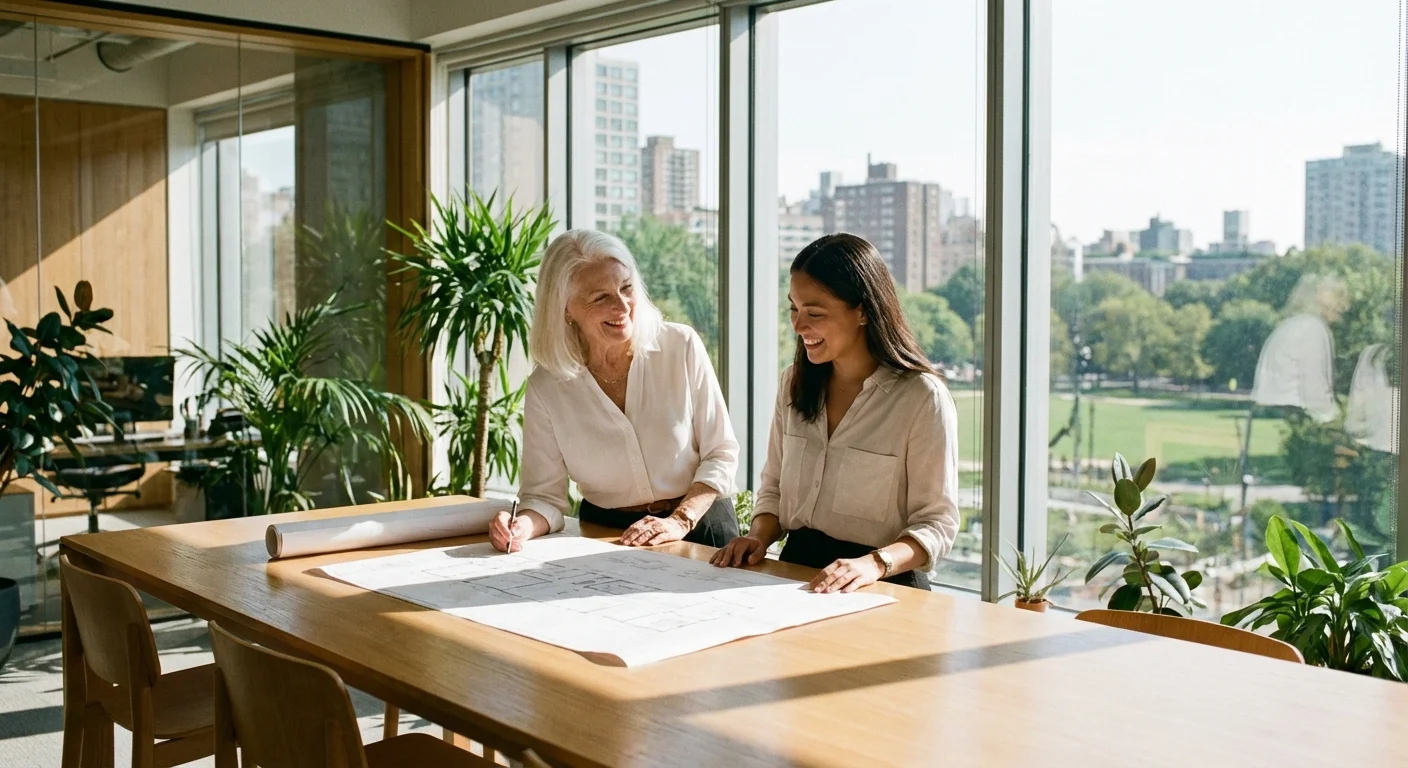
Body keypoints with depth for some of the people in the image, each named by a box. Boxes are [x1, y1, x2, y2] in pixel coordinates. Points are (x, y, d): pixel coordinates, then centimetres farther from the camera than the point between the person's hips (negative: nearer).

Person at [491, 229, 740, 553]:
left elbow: (720, 453, -1)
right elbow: (545, 495, -1)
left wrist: (680, 520, -14)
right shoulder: (545, 386, -4)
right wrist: (523, 525, -23)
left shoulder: (681, 347, -5)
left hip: (699, 528, 0)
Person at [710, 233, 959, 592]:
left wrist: (875, 563, -23)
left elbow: (937, 522, -7)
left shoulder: (923, 397, -7)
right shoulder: (794, 382, 11)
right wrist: (758, 536, -1)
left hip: (882, 588, -3)